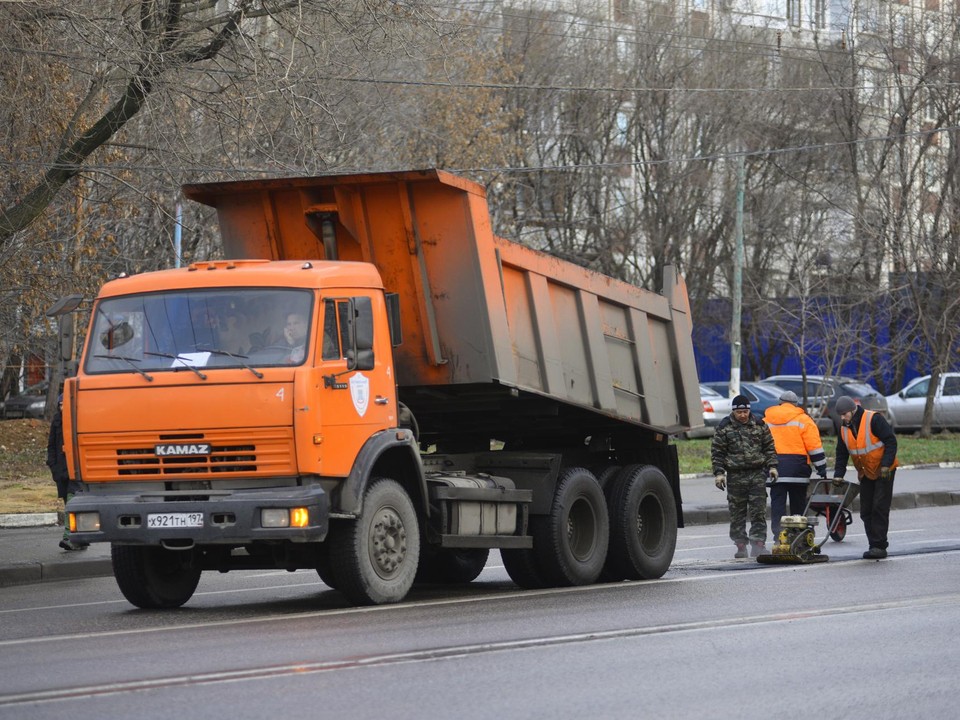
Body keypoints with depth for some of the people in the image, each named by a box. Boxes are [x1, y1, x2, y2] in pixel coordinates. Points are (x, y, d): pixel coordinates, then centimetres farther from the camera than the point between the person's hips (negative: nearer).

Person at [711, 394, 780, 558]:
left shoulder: (759, 425, 8)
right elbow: (717, 452, 3)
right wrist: (719, 472, -5)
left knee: (758, 512, -4)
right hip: (735, 476, -1)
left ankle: (758, 544, -2)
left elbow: (769, 447, 14)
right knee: (737, 513, 2)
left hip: (757, 473, 1)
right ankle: (740, 546, 10)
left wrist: (771, 466, 4)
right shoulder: (724, 427, 2)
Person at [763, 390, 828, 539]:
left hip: (773, 465, 2)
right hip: (797, 468, -2)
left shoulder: (766, 421, 14)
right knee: (798, 504, 6)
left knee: (777, 503, 0)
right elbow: (814, 447, -2)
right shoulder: (803, 420, 1)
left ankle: (778, 533, -10)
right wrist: (821, 468, 1)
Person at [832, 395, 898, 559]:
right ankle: (874, 546, 9)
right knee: (866, 511, 4)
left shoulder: (874, 419, -18)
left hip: (884, 472, -7)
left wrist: (886, 465, -25)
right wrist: (838, 475, 0)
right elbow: (841, 453, 10)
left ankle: (879, 546, -10)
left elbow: (891, 441, -19)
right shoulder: (844, 428, 3)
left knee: (880, 508, -11)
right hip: (866, 474, 7)